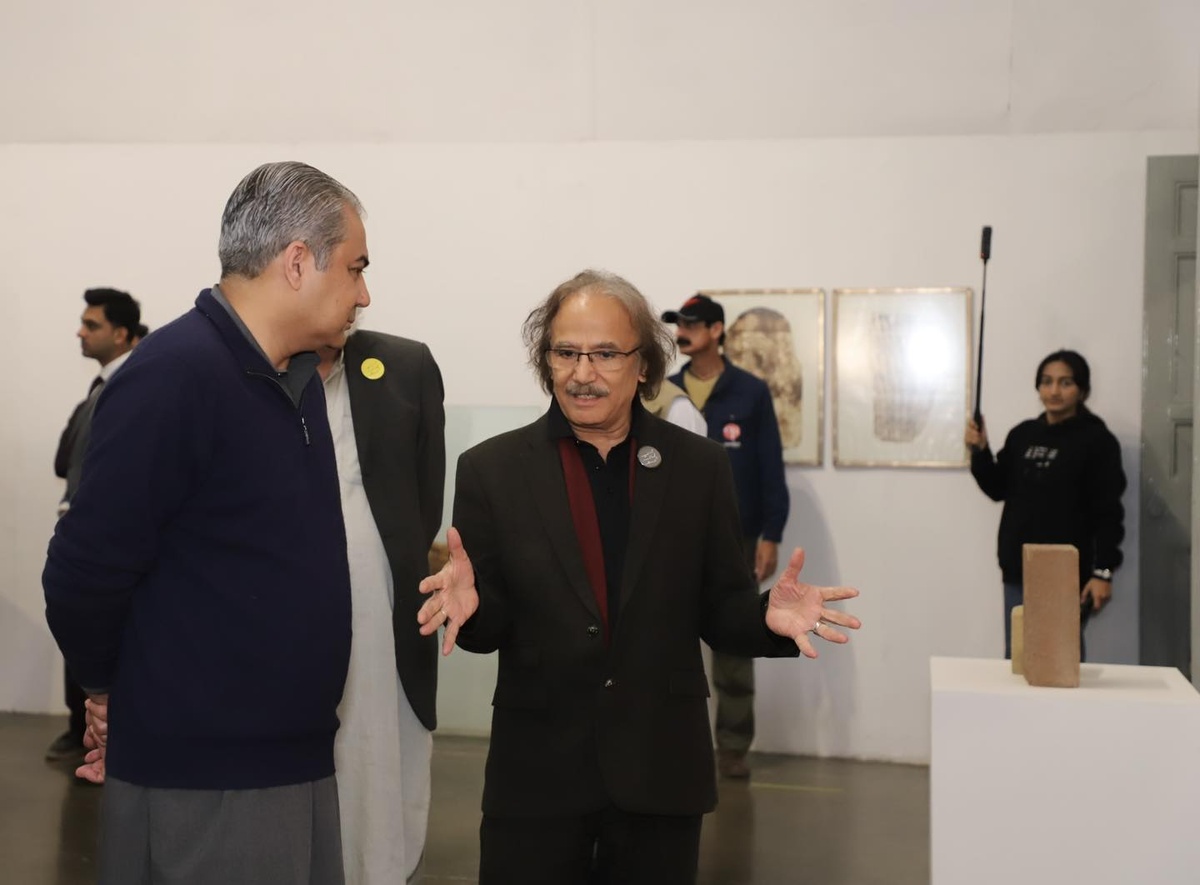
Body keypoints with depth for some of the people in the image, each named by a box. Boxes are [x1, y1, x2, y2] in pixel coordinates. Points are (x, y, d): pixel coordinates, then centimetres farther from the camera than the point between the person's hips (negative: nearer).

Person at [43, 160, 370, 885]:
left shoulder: (299, 376, 8)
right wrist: (113, 690, -1)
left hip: (301, 756, 8)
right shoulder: (174, 375, -19)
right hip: (200, 778, -8)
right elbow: (84, 574, -17)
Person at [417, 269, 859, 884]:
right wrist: (470, 602, -25)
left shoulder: (700, 467, 0)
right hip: (536, 770, -1)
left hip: (661, 770, 1)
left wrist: (767, 615, -19)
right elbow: (488, 627, -2)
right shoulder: (491, 469, -2)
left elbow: (719, 612, 2)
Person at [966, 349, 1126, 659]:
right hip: (1019, 571, 6)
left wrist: (1103, 572, -14)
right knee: (1016, 657, 8)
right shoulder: (1022, 434, 12)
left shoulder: (1097, 440, -4)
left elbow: (1108, 513, -8)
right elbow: (997, 489, 17)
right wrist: (980, 451, 1)